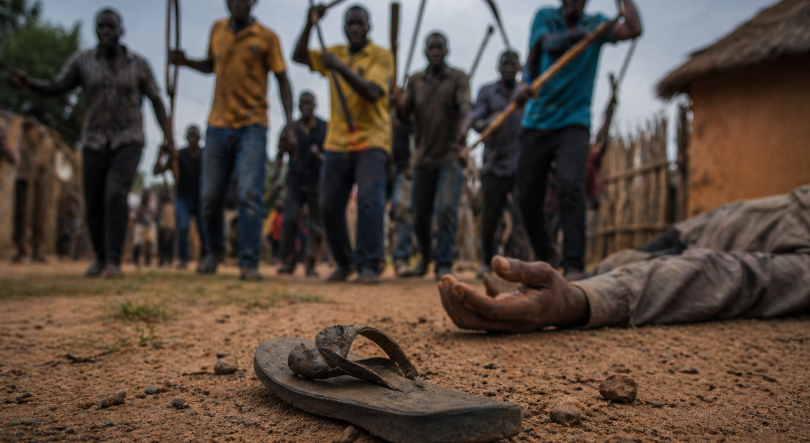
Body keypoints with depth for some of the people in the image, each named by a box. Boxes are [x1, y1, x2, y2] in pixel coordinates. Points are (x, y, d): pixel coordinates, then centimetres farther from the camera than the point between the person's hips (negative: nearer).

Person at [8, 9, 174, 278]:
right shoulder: (83, 61, 2)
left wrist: (167, 135, -6)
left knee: (115, 196, -24)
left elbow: (156, 101, 6)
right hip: (95, 143, 3)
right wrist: (28, 83, -23)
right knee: (94, 206, 4)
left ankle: (114, 261, -21)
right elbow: (53, 89, -1)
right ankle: (101, 257, 27)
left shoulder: (139, 65, 0)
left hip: (128, 142, -2)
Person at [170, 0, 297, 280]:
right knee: (210, 197, 5)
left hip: (252, 126, -4)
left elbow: (282, 80, -1)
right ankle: (216, 250, 28)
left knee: (250, 194, -13)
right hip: (218, 125, 4)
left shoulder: (266, 38, -1)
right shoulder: (217, 30, 11)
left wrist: (289, 123, -12)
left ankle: (249, 262, -8)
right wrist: (186, 62, 6)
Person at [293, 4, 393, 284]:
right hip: (337, 142, 5)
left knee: (370, 200, -19)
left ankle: (369, 265, -14)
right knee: (330, 206, 2)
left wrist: (341, 68, -25)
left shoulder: (381, 56, 0)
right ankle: (344, 263, 16)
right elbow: (299, 56, 6)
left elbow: (372, 92, -15)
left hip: (371, 140, -4)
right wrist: (310, 25, -7)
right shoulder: (335, 53, 16)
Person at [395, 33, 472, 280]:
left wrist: (464, 128, -39)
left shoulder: (458, 79, -1)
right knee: (420, 214, 10)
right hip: (423, 158, 3)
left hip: (450, 156, -3)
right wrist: (396, 100, -23)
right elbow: (403, 113, 0)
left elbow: (467, 109, -17)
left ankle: (444, 264, -7)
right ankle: (425, 254, 36)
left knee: (447, 209, -17)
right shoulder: (415, 81, 9)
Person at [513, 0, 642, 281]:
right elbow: (550, 45, -10)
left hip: (573, 123, -1)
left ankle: (574, 268, -25)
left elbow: (633, 29, -7)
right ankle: (545, 258, 25)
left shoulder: (596, 24, 10)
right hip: (537, 122, 2)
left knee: (570, 187, -23)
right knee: (527, 198, 3)